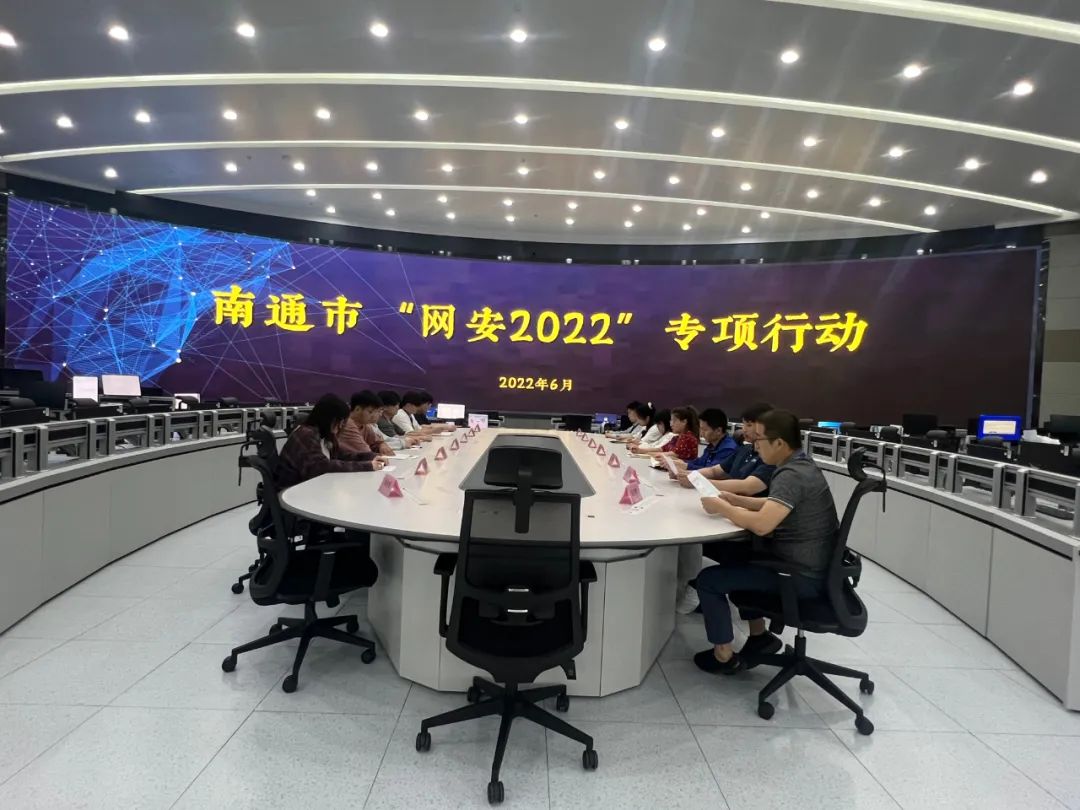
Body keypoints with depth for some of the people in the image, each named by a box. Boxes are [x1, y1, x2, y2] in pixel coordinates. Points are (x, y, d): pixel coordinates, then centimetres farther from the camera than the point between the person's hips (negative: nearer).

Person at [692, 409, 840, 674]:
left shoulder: (792, 475, -26)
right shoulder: (799, 465, 7)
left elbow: (762, 524, -35)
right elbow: (773, 506, 18)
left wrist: (722, 508, -19)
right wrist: (735, 500, 6)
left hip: (802, 575, -10)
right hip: (805, 563, 10)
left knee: (708, 579, -5)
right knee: (735, 555, 27)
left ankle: (724, 656, 10)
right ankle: (760, 636, 29)